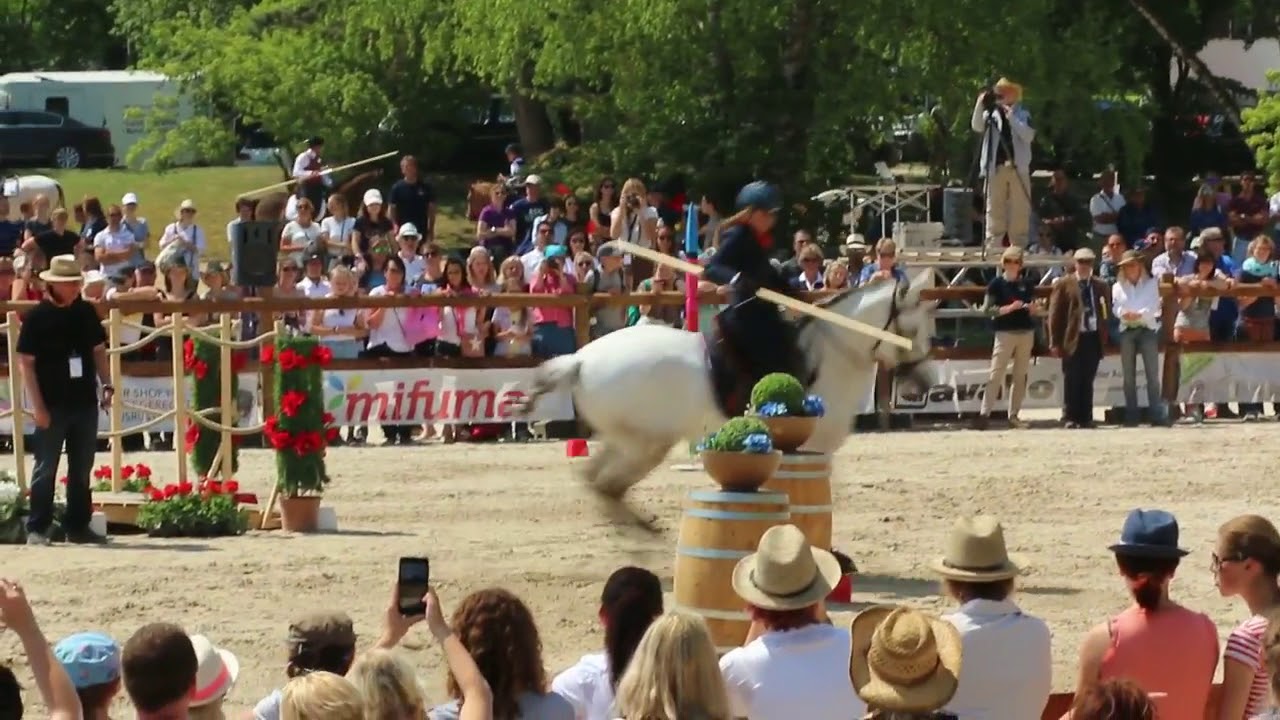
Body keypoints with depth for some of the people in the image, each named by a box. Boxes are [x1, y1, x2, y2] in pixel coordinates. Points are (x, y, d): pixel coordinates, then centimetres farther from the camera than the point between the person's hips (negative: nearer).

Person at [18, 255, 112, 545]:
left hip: (85, 402, 5)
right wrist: (38, 406, -13)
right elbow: (26, 362, -8)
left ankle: (78, 527, 17)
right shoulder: (37, 317, -8)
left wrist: (107, 385, 2)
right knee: (45, 469, 0)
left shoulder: (86, 313, 5)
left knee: (81, 470, 10)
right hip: (52, 405, -5)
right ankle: (37, 529, 4)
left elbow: (99, 350, 15)